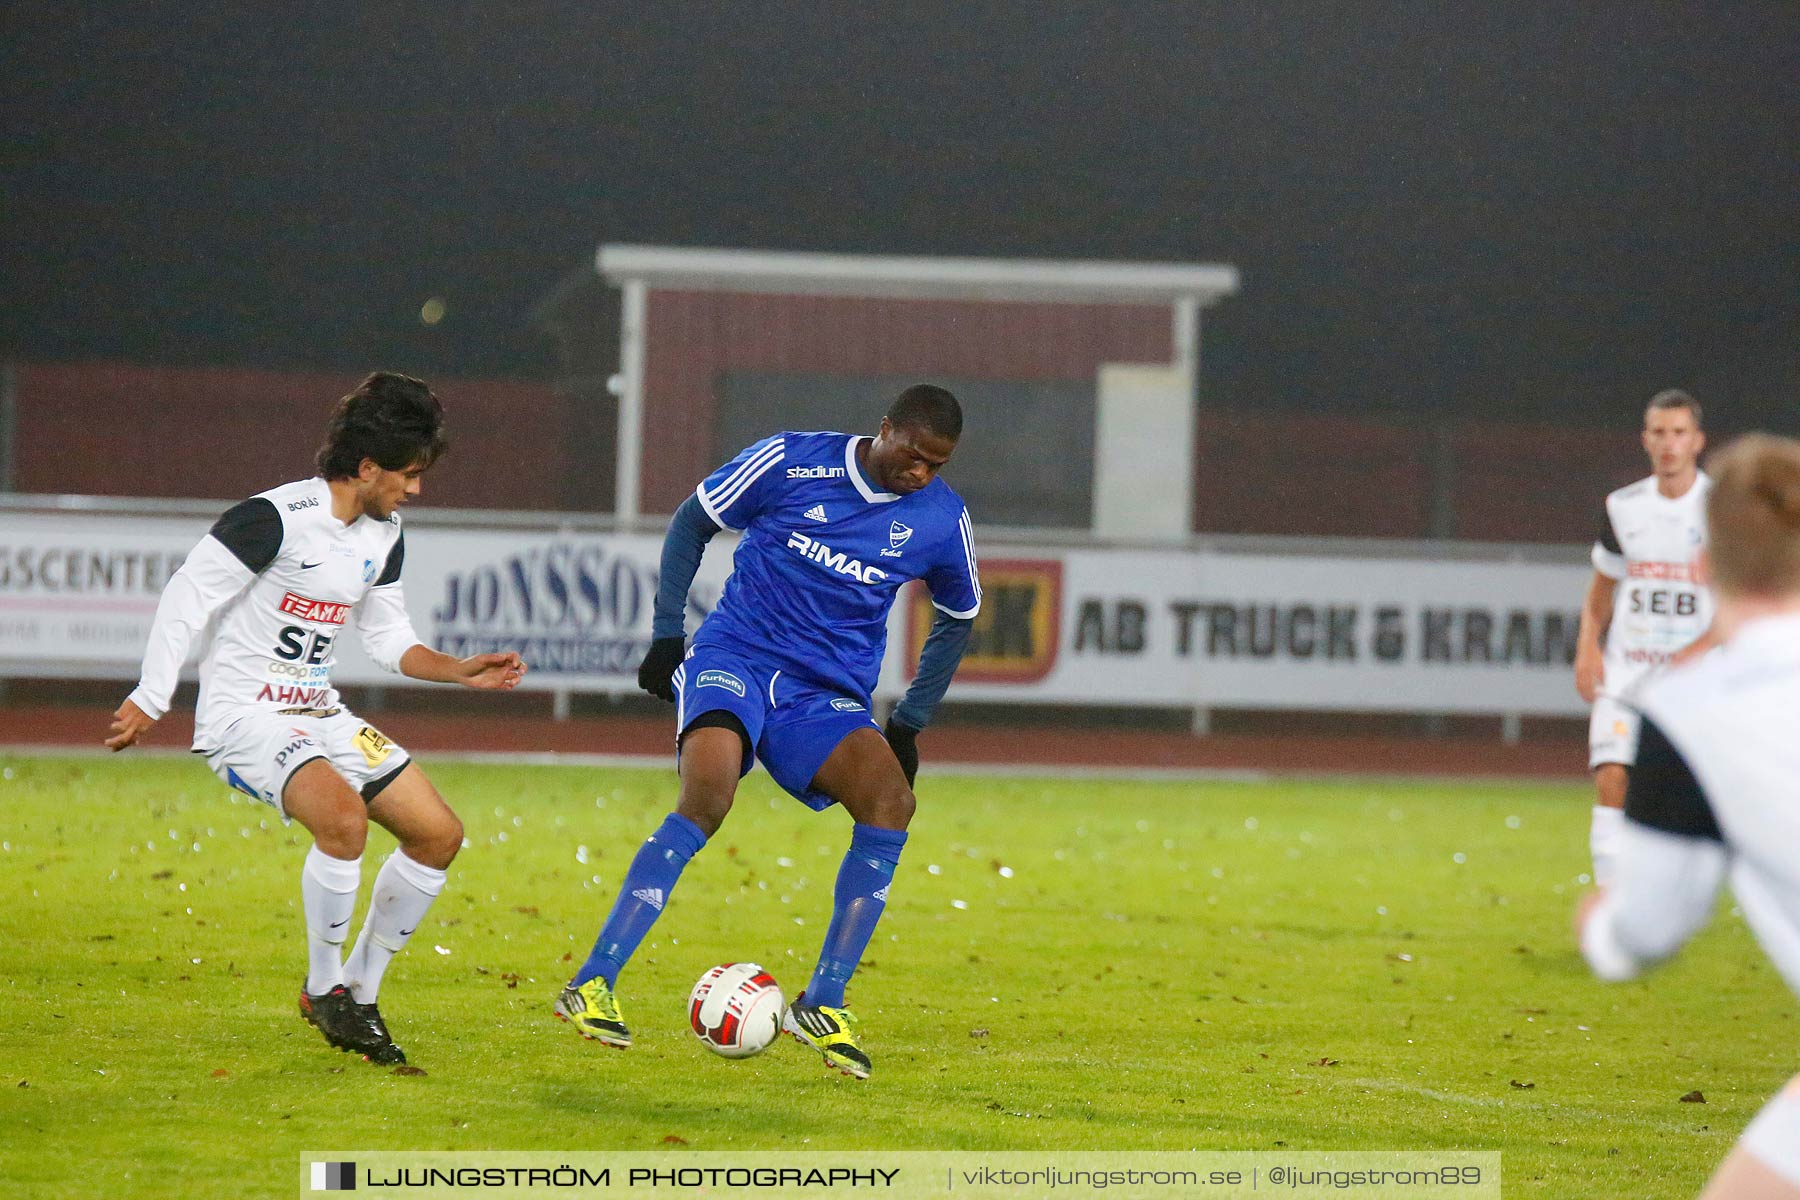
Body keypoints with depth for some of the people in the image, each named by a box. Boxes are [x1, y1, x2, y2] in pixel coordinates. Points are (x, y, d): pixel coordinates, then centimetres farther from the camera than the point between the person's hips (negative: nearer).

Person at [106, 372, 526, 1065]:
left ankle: (359, 991, 12)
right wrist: (149, 699, -16)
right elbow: (185, 597, -15)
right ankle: (323, 989, -14)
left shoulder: (383, 536, 8)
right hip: (242, 716, -9)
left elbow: (388, 637, 18)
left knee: (439, 834, 1)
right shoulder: (276, 518, -18)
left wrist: (461, 671, 2)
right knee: (343, 814, -34)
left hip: (318, 717, 9)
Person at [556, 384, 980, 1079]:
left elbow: (955, 620, 20)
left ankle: (821, 1005, -16)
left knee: (890, 799, -26)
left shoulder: (943, 520, 2)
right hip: (736, 657, -3)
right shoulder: (791, 462, -7)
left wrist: (910, 725, 13)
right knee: (707, 797, -31)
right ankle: (591, 985, -27)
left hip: (829, 696, 3)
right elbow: (693, 521, 7)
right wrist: (667, 634, 1)